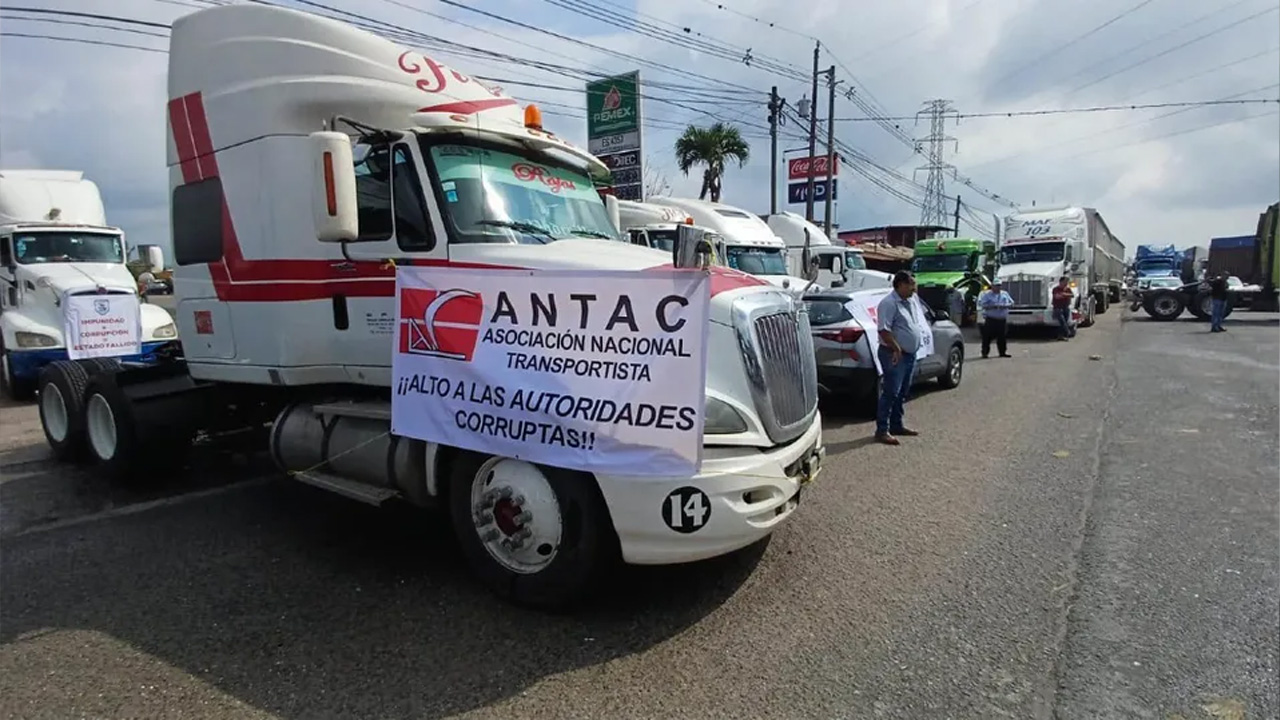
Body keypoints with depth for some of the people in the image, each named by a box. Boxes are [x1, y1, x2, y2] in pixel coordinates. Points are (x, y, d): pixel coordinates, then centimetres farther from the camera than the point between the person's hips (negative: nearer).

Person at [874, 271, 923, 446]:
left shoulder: (908, 303, 14)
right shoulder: (889, 303, -16)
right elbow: (884, 330, -23)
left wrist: (913, 349, 17)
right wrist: (896, 349, -24)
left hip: (909, 354, 10)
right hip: (895, 355, -9)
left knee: (902, 393, 15)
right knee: (890, 393, -9)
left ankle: (896, 425, 26)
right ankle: (882, 430, -5)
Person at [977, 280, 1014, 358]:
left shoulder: (1005, 294, 13)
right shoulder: (986, 294, -1)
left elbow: (1011, 303, 11)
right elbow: (981, 304, -12)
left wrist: (1005, 306, -9)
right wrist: (992, 306, -22)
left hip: (1002, 319, 4)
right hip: (991, 319, -4)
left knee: (1002, 336, 8)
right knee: (987, 337, -5)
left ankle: (1002, 352, 18)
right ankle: (985, 352, 2)